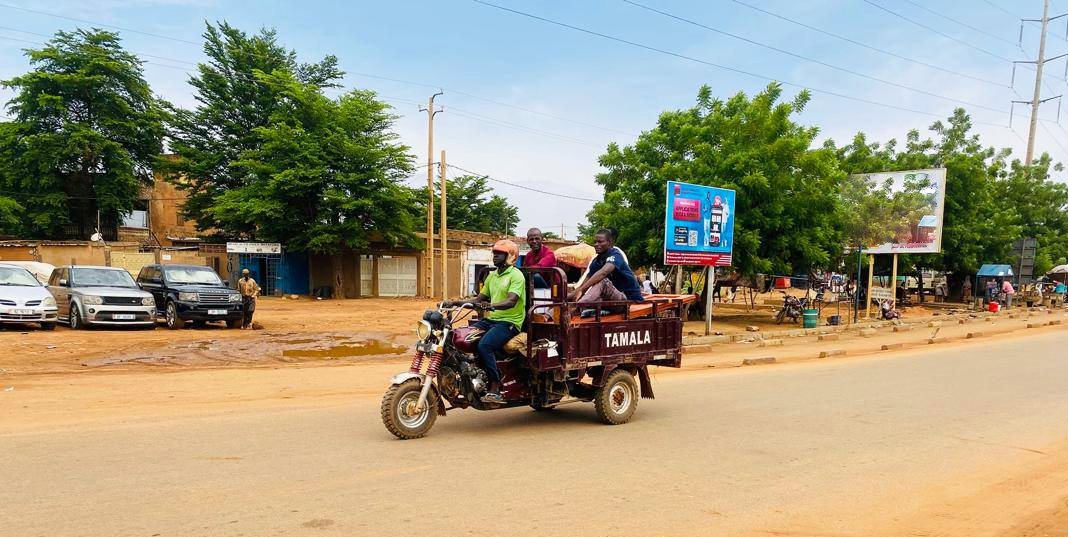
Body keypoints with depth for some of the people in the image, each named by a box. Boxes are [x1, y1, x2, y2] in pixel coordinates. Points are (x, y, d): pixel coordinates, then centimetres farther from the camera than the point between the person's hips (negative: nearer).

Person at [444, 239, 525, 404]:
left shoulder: (516, 275, -7)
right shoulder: (492, 276, 19)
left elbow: (511, 301, -22)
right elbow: (479, 300, 19)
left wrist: (492, 306, -40)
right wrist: (454, 303, 7)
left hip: (509, 321, -8)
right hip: (490, 319, 8)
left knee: (484, 345, -32)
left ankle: (495, 390, -27)